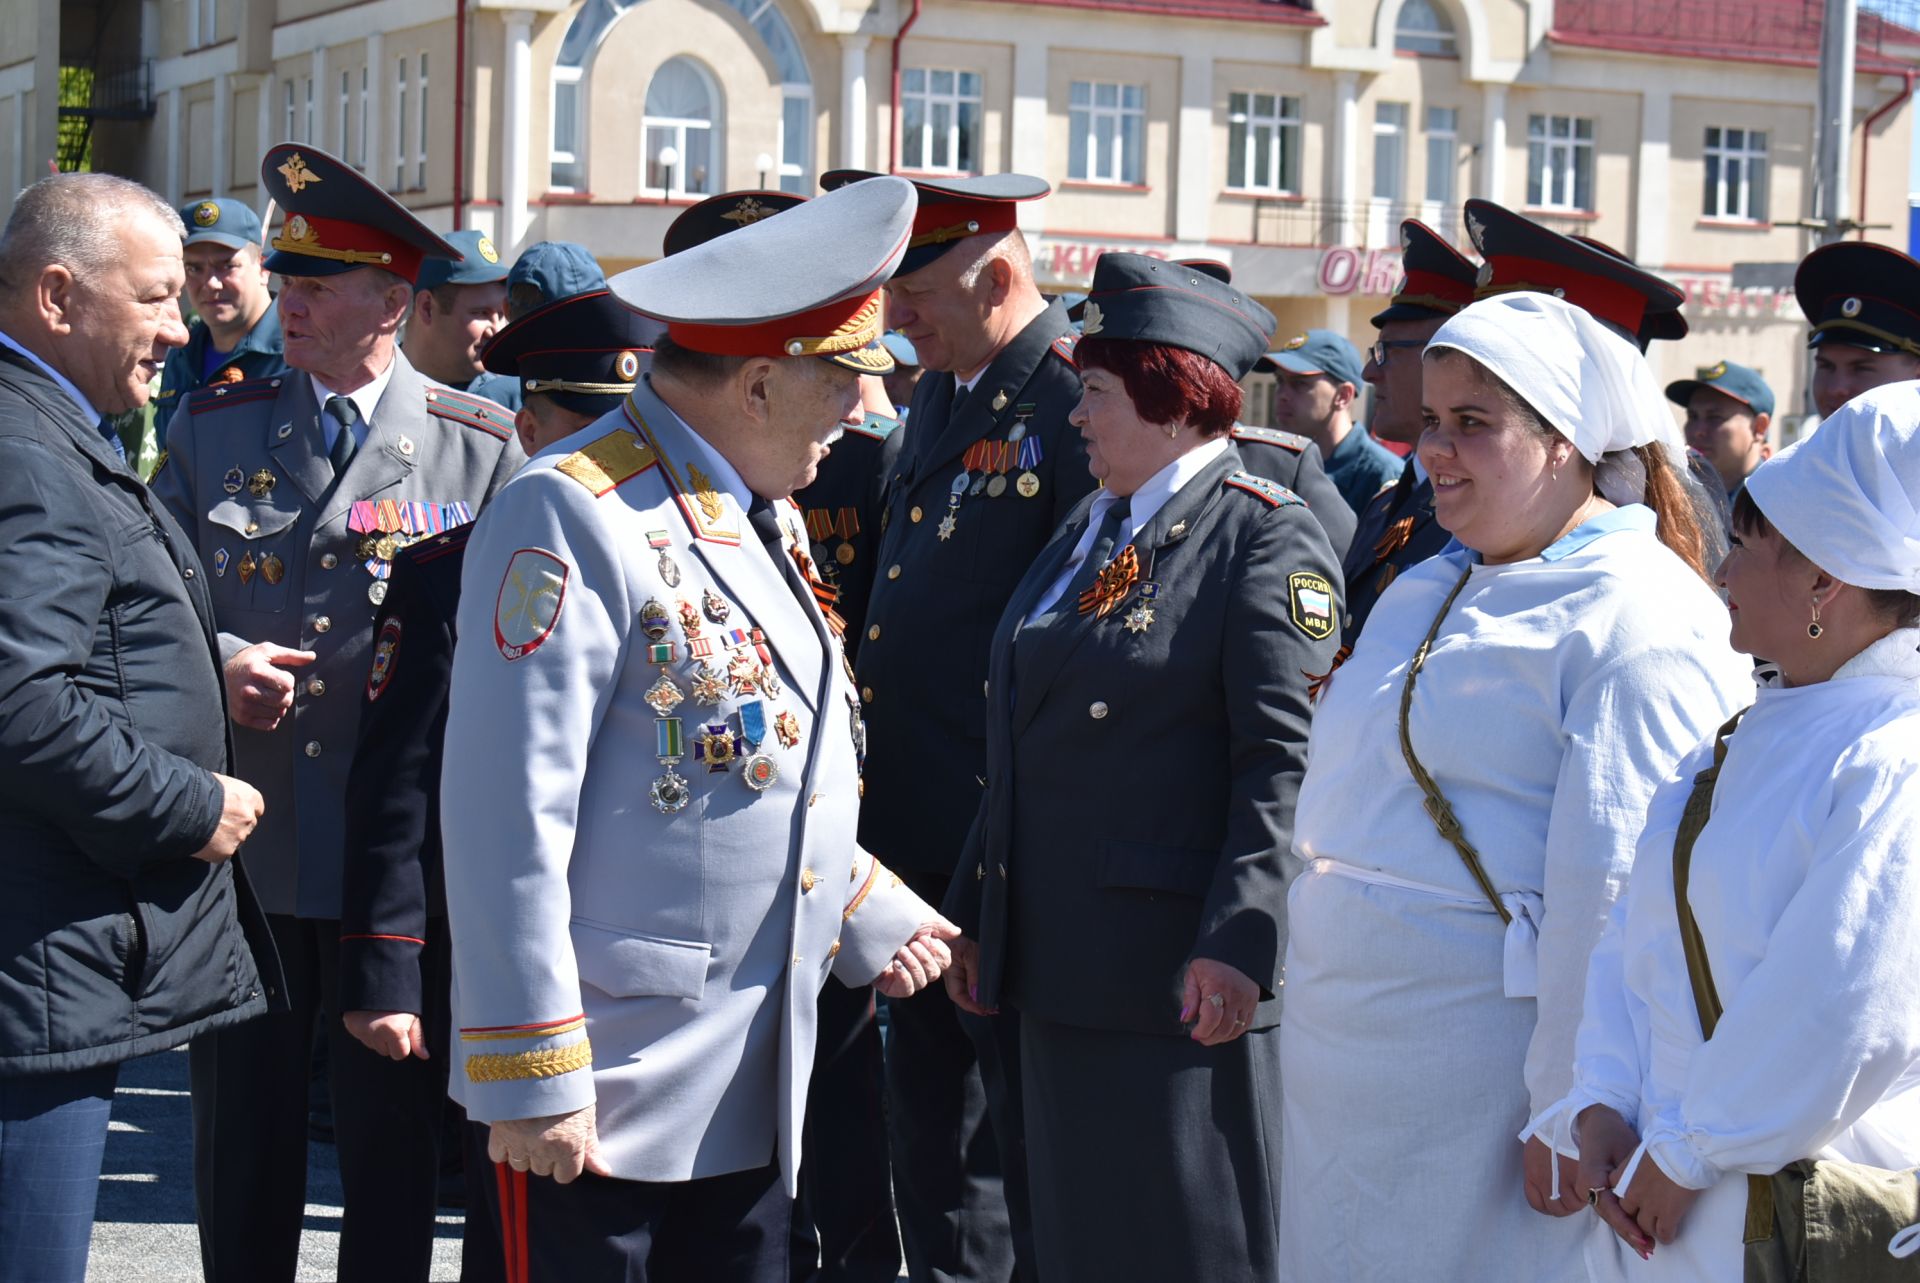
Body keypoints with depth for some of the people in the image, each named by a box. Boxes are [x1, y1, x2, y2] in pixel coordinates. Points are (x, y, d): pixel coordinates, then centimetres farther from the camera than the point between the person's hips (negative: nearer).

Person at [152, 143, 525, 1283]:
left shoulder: (483, 449, 1)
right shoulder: (212, 429, 8)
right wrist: (215, 663, -11)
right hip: (238, 848, 2)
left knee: (391, 1134, 8)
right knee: (241, 1141, 10)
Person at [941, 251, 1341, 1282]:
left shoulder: (1266, 535, -10)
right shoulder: (1091, 526, 16)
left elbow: (1284, 761, -17)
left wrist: (1237, 941, -24)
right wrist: (976, 916, 20)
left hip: (1182, 976, -8)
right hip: (1059, 965, 8)